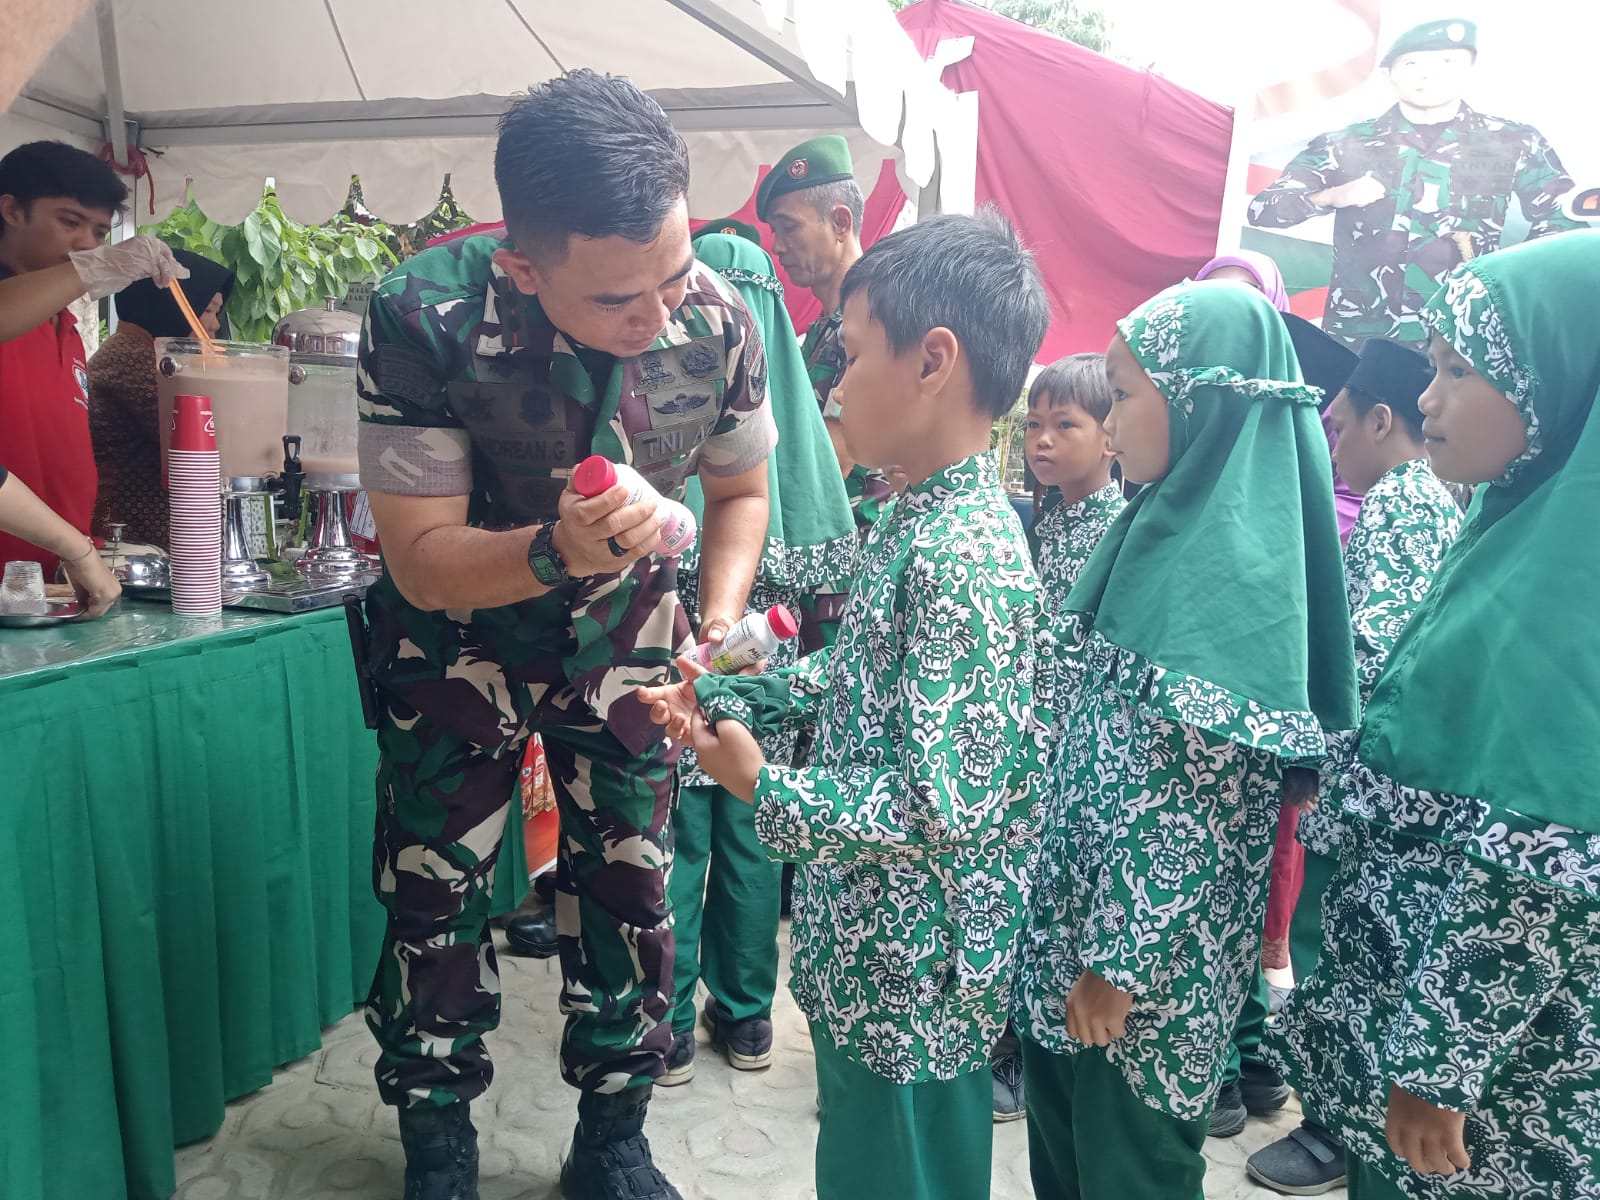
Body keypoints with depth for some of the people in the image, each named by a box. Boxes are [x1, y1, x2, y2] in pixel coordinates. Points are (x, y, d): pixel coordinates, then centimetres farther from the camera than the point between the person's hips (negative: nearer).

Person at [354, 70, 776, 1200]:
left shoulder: (717, 319, -21)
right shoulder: (424, 319, -29)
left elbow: (741, 487, -2)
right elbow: (419, 557, -24)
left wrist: (720, 623, -19)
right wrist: (553, 553, -44)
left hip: (623, 622, 2)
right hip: (461, 623, -1)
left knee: (632, 885, 5)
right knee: (437, 893, 4)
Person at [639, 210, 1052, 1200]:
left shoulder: (959, 559, -28)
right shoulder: (923, 519, 3)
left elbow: (942, 807, -28)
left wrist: (762, 787, -19)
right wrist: (722, 697, 4)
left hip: (914, 982, -9)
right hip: (876, 953, 9)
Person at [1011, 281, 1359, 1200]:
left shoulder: (1234, 559, -21)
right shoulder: (1174, 528, 5)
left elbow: (1202, 803, -22)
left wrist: (1118, 960, -17)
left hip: (1150, 943, -8)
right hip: (1084, 907, 8)